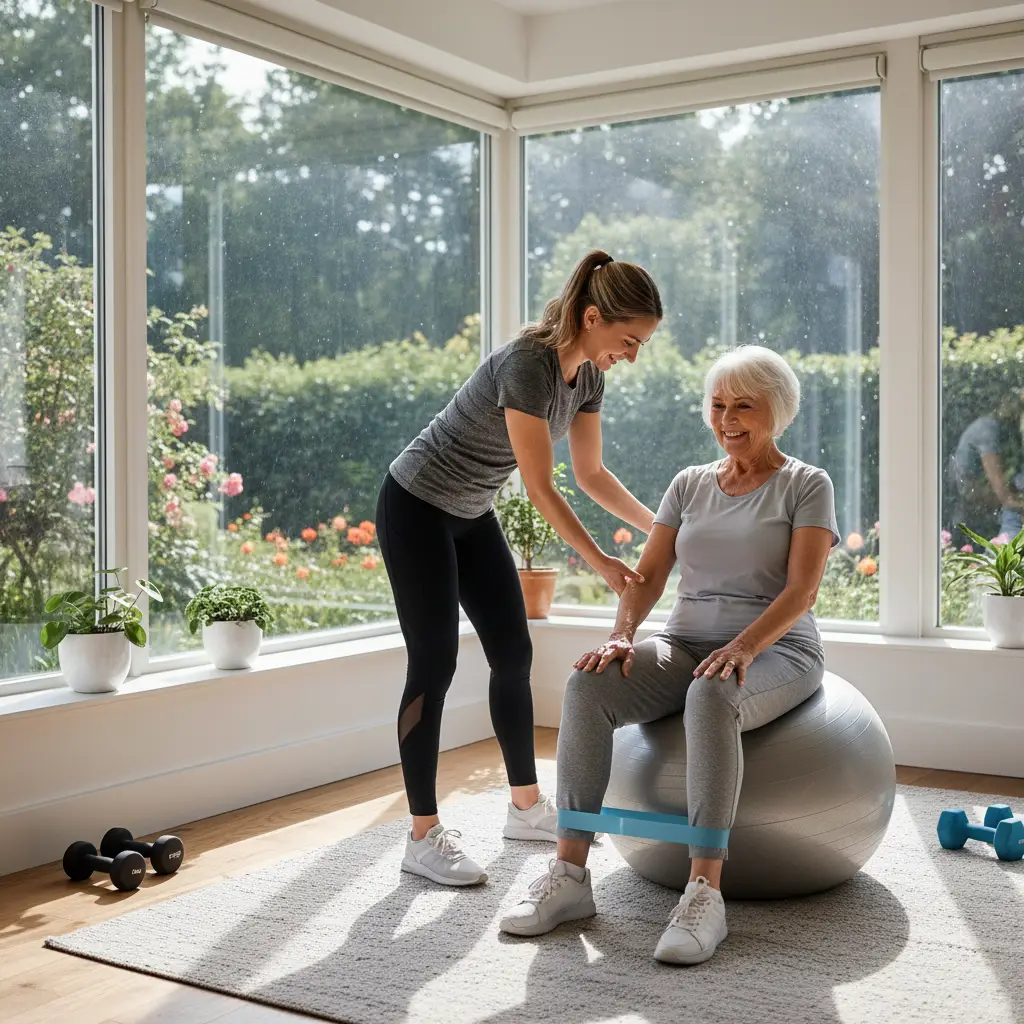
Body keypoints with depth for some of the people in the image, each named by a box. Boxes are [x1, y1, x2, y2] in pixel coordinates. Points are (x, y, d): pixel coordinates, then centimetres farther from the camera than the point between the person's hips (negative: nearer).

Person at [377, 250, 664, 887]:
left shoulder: (588, 374, -2)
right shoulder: (527, 364, -28)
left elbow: (592, 474, 8)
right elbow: (542, 489, -27)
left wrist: (660, 528, 3)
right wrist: (601, 563, -25)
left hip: (472, 515, 9)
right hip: (417, 509, -8)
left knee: (514, 655, 9)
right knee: (435, 665, -7)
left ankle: (527, 807, 22)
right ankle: (423, 836, 2)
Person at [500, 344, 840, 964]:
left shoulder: (806, 485, 2)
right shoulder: (690, 483, 16)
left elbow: (802, 590, -11)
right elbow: (648, 575, 8)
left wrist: (743, 646, -28)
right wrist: (623, 635, -12)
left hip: (777, 653, -4)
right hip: (686, 645, 4)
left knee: (711, 694, -41)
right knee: (589, 685, -26)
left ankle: (706, 893, -40)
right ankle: (570, 874, -26)